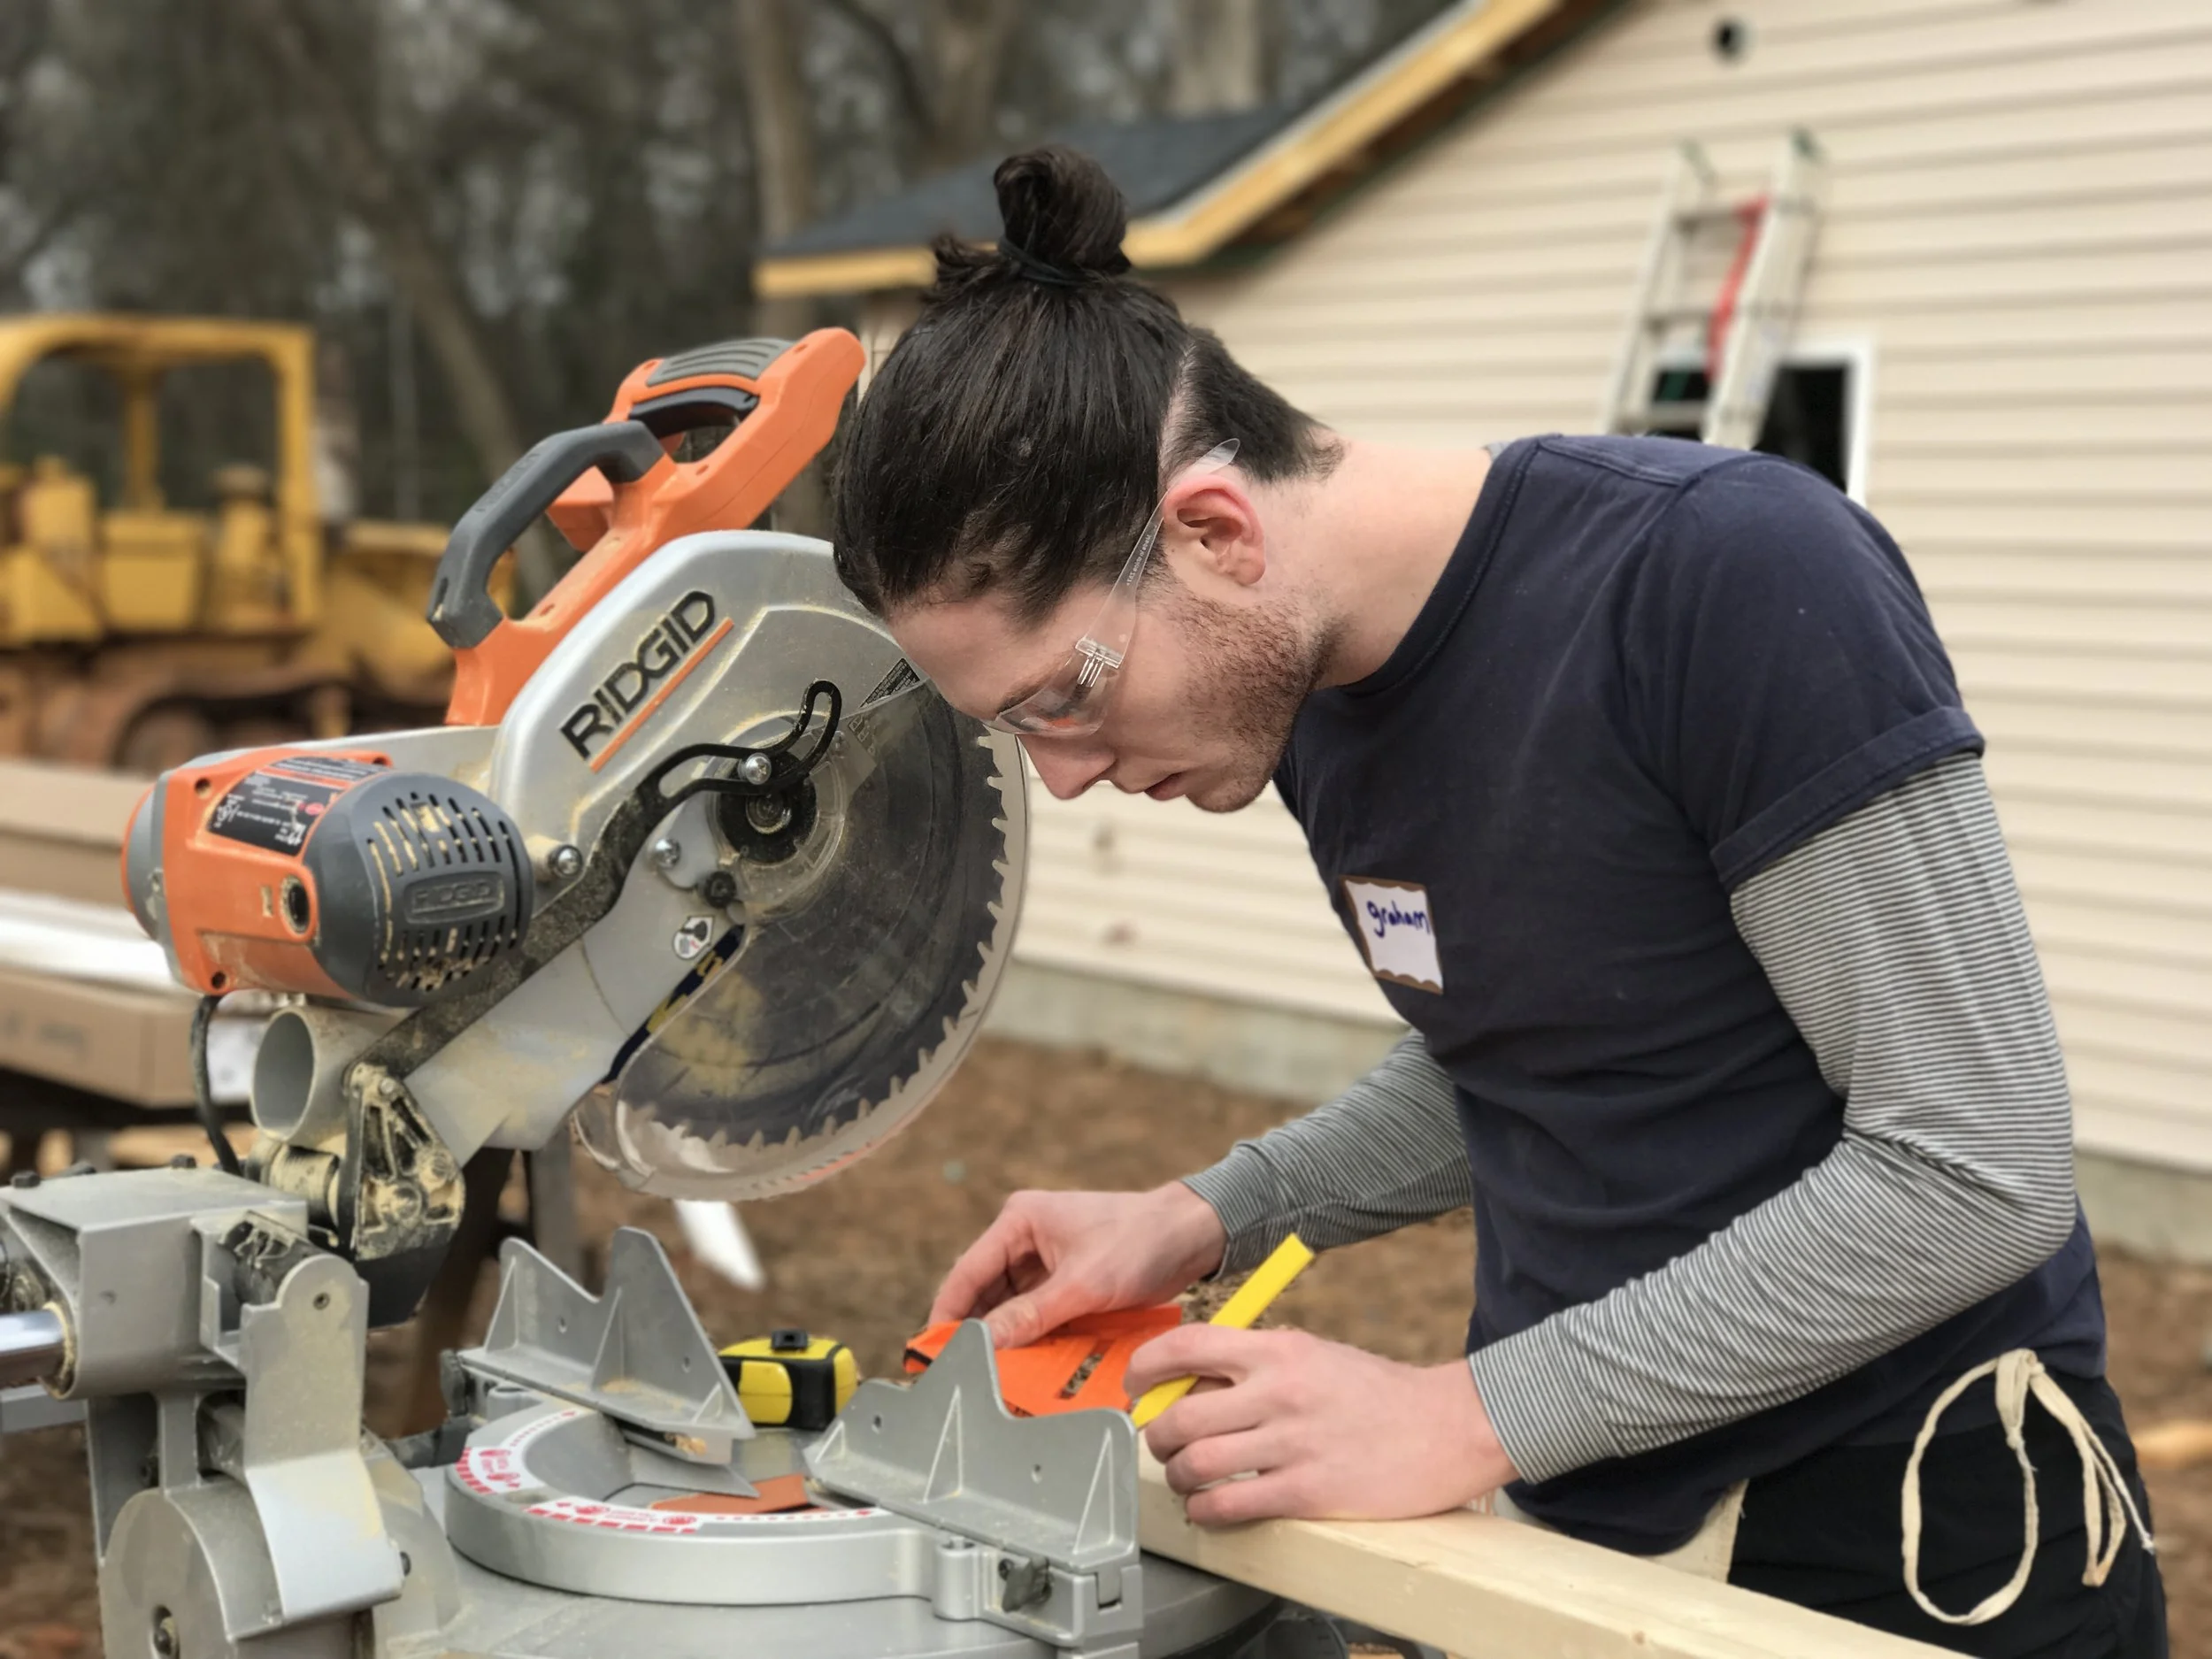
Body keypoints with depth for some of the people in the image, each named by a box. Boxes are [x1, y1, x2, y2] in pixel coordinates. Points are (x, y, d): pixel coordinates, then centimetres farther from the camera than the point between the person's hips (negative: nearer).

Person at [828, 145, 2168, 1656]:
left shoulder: (1731, 578, -23)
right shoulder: (1310, 694, -1)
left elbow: (1978, 1173, -22)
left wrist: (1461, 1418, -21)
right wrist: (1203, 1222, 0)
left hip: (1911, 1537, -7)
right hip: (1578, 1521, 7)